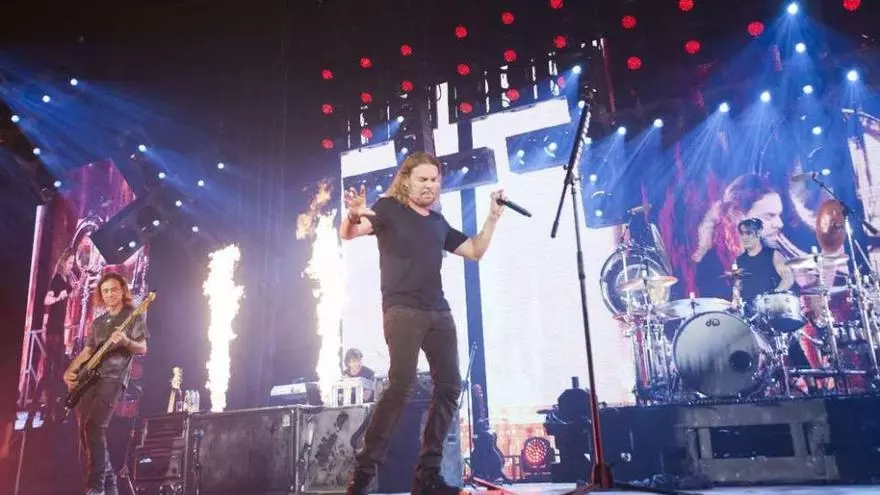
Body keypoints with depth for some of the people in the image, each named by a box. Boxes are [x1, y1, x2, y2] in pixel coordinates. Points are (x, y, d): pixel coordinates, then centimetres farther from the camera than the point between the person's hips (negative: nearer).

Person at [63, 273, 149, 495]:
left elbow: (142, 348, -2)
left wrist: (125, 341, -23)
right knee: (85, 431, 1)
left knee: (94, 426, -22)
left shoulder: (133, 316, 5)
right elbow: (87, 351, 22)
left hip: (113, 378, -7)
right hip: (89, 379, 7)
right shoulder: (97, 322, 23)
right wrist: (70, 371, 5)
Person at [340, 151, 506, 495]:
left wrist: (493, 217, 13)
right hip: (402, 310, -6)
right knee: (401, 384, -19)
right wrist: (353, 216, -33)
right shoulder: (388, 208, 4)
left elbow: (476, 251, 25)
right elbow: (347, 234, -10)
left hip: (438, 312, 7)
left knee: (449, 385, 1)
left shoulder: (438, 222, 20)